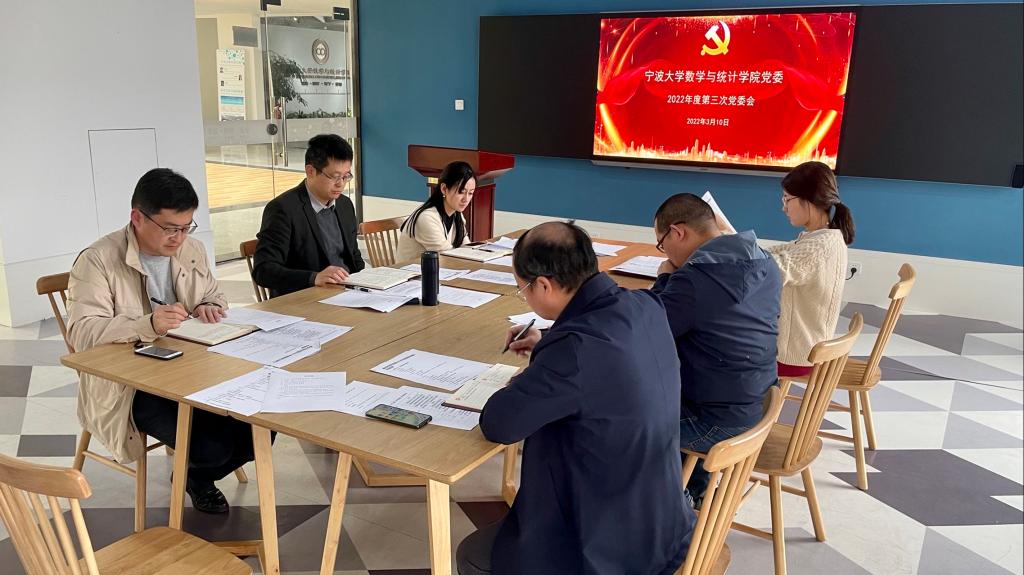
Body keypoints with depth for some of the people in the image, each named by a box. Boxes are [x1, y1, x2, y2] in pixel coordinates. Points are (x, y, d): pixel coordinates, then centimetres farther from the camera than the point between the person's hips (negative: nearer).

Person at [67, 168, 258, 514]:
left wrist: (208, 309, -7)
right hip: (128, 387, -6)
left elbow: (215, 297, 19)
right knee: (211, 446, -26)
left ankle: (199, 476, 18)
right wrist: (148, 325, -38)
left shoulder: (192, 250, 6)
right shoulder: (97, 261, -13)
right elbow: (82, 334, -21)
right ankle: (192, 471, 15)